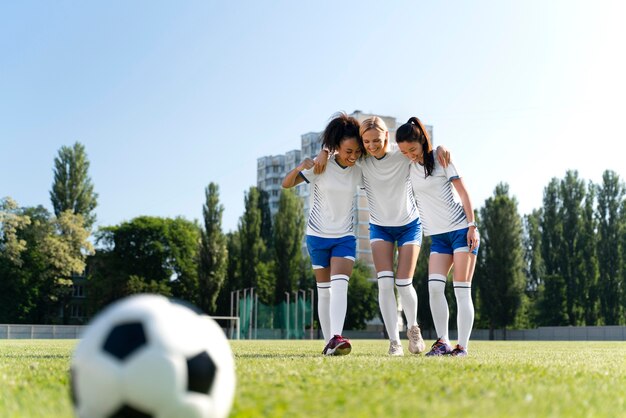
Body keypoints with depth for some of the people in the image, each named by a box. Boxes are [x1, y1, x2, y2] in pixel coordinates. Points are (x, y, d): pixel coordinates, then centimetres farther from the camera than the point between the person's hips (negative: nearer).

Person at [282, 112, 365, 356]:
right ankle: (328, 342, 13)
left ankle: (336, 338, -30)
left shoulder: (359, 170, -4)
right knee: (324, 290, 6)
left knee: (339, 284, -19)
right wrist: (300, 168, -31)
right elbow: (286, 184, -11)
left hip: (345, 237, 1)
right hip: (318, 236, -1)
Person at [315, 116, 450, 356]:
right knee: (385, 283, -14)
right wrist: (324, 152, -23)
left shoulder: (404, 155, -20)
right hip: (379, 228, 2)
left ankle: (413, 327, 21)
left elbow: (426, 149, -10)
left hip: (409, 225, -1)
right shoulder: (361, 161, -14)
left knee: (403, 283, -8)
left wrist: (441, 148, -33)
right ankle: (394, 341, -9)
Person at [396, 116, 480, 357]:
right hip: (437, 236, 4)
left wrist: (472, 226, -11)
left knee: (461, 289, -8)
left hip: (461, 230, -4)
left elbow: (462, 191, -6)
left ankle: (462, 346, -7)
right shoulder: (406, 168, 7)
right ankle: (442, 342, -7)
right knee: (434, 286, -13)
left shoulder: (439, 159, -5)